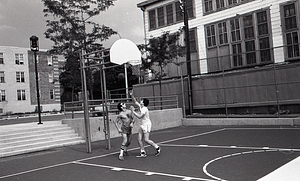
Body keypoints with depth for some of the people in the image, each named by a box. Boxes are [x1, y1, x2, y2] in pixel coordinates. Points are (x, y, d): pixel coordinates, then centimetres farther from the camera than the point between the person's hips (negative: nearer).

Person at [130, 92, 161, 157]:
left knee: (146, 140, -9)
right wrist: (132, 95, 9)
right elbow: (135, 102, 19)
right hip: (142, 125, 9)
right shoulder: (140, 107, 8)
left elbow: (139, 116, -25)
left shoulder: (144, 109, -18)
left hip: (147, 125, -9)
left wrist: (133, 111, -19)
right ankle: (143, 153, 9)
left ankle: (157, 148, 8)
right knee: (139, 139, 4)